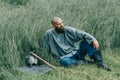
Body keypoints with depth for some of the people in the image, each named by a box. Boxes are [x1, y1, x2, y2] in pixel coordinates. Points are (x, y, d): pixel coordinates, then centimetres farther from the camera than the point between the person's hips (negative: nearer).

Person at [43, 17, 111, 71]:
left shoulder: (68, 30, -3)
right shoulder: (49, 34, -4)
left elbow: (82, 34, -13)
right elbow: (45, 48, 9)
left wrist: (93, 39, -28)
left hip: (77, 52, 2)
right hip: (66, 56, -2)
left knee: (87, 41, -22)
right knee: (63, 61, -38)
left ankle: (100, 64, -25)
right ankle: (86, 62, -21)